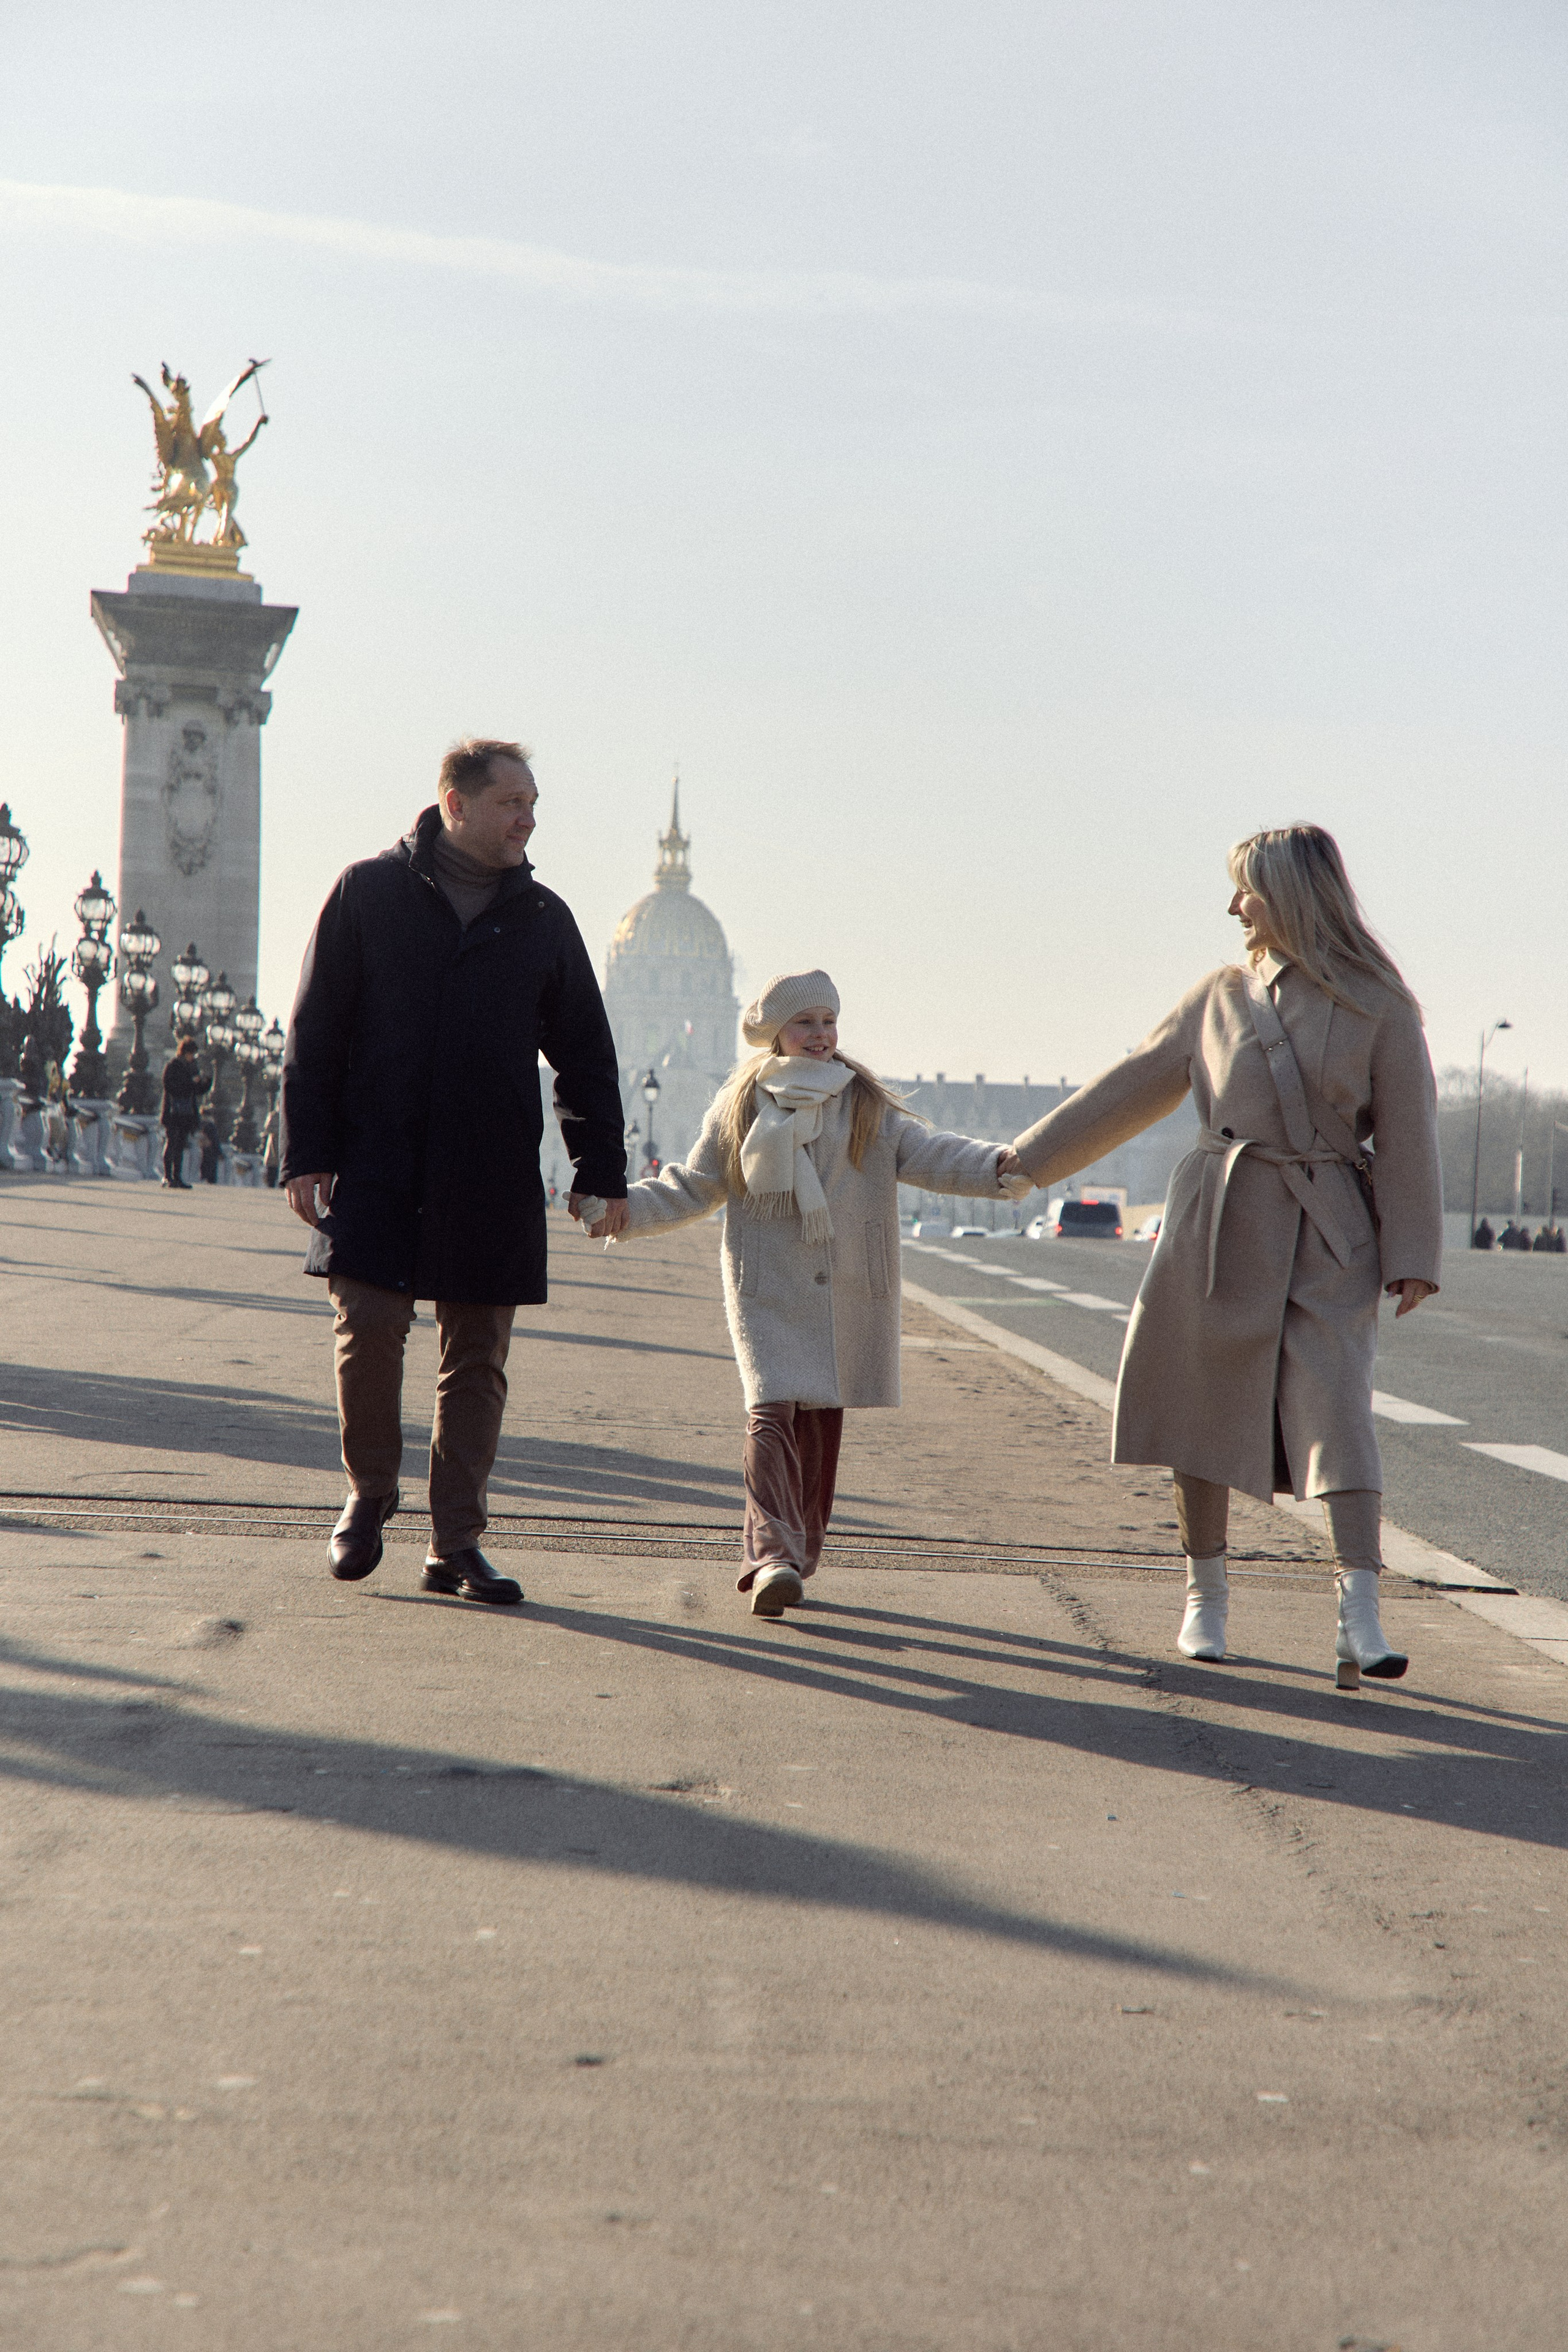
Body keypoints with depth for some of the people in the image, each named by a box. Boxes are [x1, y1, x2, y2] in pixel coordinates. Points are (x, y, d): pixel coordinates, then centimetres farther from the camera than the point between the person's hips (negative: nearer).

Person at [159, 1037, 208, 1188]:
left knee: (181, 1145, 5)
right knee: (172, 1143, -9)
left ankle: (177, 1177, 6)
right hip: (173, 1112, -6)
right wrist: (191, 1083, -18)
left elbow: (199, 1091, 17)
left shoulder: (193, 1067, 16)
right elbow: (170, 1087, -15)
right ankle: (168, 1177, -10)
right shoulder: (171, 1067, -3)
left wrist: (205, 1081, -3)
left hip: (188, 1113, 6)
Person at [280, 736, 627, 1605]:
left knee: (478, 1359, 3)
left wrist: (603, 1172, 8)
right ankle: (369, 1493, 14)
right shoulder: (369, 892, 2)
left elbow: (586, 1056, 15)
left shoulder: (544, 919, 10)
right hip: (377, 1167, -2)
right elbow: (314, 1032, 2)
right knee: (368, 1324, -11)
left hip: (495, 1181, 3)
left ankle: (456, 1543, 10)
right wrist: (308, 1151, -5)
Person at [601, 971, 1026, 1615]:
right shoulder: (740, 1108, 5)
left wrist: (1005, 1167, -20)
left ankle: (794, 1554, 18)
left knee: (820, 1425, 7)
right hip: (768, 1293, -2)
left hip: (844, 1297, 2)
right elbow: (690, 1187, 10)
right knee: (772, 1415, -17)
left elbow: (931, 1156, -3)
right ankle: (774, 1556, -27)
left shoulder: (866, 1108, 7)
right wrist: (623, 1207, -5)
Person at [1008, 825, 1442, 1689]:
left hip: (1328, 1240, -3)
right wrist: (1027, 1160, 14)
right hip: (1220, 1227, 3)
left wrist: (1412, 1256, -8)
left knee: (1336, 1414, -13)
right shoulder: (1222, 997, 7)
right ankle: (1204, 1598, 22)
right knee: (1205, 1412, 7)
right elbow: (1131, 1088, 13)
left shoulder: (1378, 1007, -2)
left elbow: (1408, 1137, -2)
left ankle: (1360, 1624, -17)